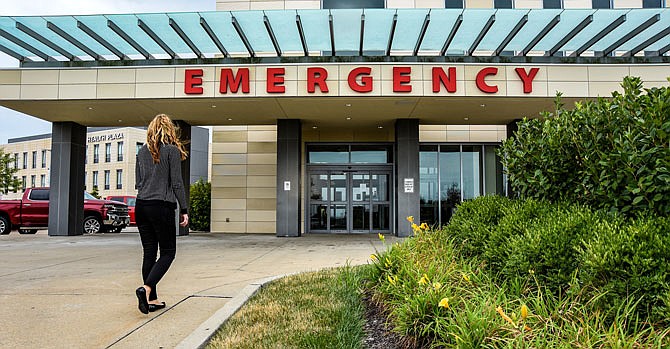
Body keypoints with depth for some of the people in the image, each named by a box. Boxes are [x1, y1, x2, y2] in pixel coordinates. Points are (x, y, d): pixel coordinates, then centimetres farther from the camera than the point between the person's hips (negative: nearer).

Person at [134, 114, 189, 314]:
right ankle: (146, 288, -14)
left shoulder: (142, 151, 12)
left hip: (141, 206, 6)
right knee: (168, 252, 4)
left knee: (149, 252, 10)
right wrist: (184, 210, -3)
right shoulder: (172, 150, -5)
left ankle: (151, 299, 13)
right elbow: (176, 183, -7)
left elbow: (138, 182, 15)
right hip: (162, 206, -6)